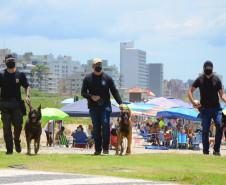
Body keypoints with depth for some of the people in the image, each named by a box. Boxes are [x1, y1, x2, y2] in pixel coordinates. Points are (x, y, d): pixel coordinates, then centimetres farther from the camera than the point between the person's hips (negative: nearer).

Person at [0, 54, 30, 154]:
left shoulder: (20, 74, 9)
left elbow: (27, 86, 15)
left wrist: (27, 95, -3)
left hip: (17, 103, 1)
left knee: (18, 125, -5)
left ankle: (17, 141, 25)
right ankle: (9, 149, 3)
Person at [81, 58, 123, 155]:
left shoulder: (107, 78, 7)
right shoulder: (88, 78, 8)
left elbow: (114, 91, 7)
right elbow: (83, 92, 7)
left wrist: (120, 103, -5)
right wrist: (91, 97, -13)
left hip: (105, 106, -1)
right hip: (93, 107, 1)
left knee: (105, 123, -19)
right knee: (96, 128, 1)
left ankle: (105, 147, -12)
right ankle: (97, 149, 7)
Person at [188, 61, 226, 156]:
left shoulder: (216, 79, 7)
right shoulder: (200, 79, 6)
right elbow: (190, 91, 11)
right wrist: (193, 102, -4)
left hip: (216, 108, 0)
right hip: (205, 108, 0)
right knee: (205, 130, 0)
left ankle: (216, 149, -6)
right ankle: (205, 150, 9)